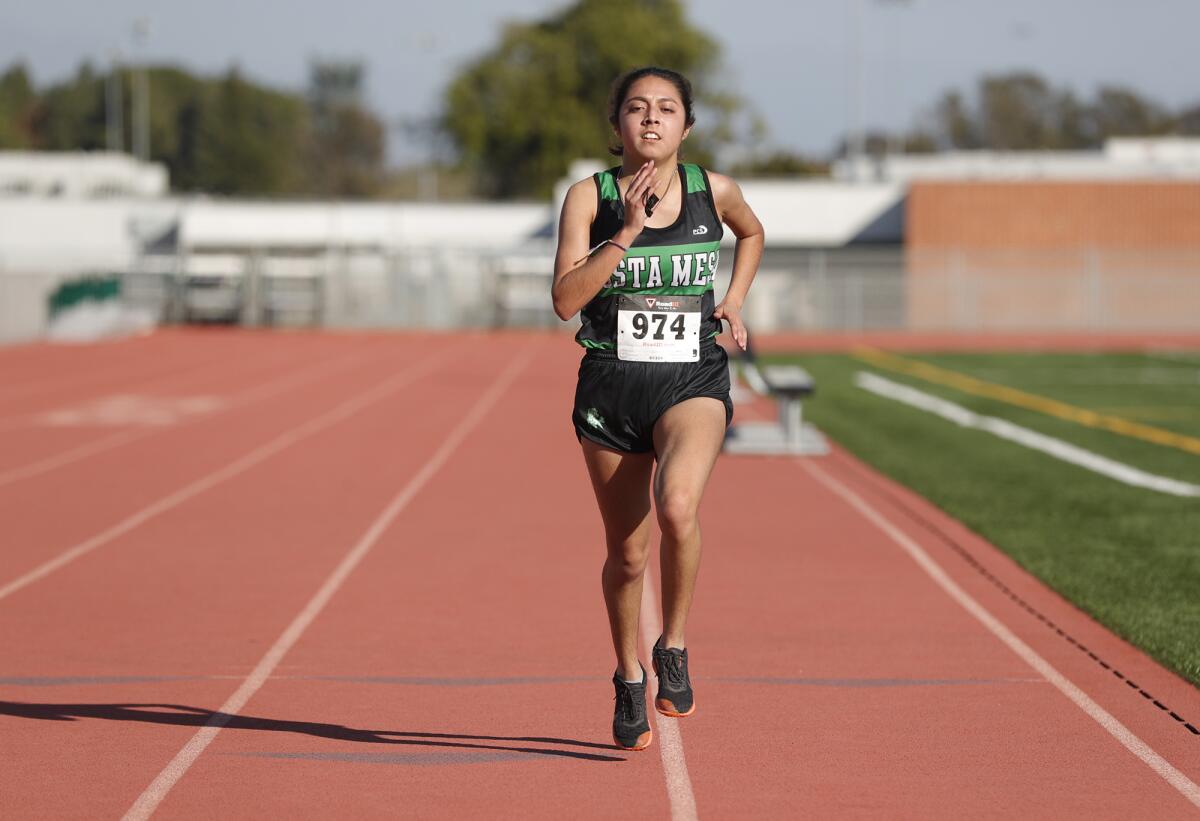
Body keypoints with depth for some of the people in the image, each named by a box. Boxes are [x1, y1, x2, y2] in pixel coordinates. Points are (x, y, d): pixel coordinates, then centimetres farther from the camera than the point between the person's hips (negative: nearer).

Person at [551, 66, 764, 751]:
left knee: (677, 507, -30)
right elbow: (566, 299, -13)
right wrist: (627, 232, -19)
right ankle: (630, 682, 32)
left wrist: (736, 300, 12)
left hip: (693, 384, -1)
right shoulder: (589, 196, -3)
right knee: (627, 553, 8)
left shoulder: (714, 192, 2)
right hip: (611, 385, 1)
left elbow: (752, 234, 26)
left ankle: (674, 648, -8)